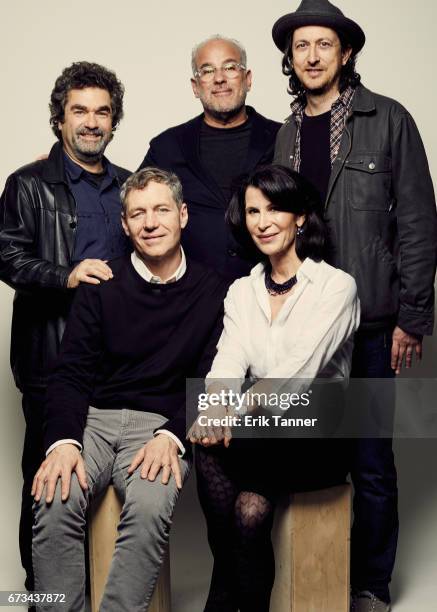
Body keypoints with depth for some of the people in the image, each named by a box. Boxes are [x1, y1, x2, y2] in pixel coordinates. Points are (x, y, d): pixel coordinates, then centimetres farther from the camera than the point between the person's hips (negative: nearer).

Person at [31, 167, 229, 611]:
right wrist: (63, 440, -15)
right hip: (93, 419, 1)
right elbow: (71, 374, 3)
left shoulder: (212, 292, 5)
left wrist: (171, 436, -15)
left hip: (162, 424, -1)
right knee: (54, 503, -26)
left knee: (149, 508, -31)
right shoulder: (101, 287, 7)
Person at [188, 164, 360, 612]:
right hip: (264, 435, 3)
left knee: (213, 449, -28)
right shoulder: (241, 291, 11)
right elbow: (229, 362, -5)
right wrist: (215, 406, -28)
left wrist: (237, 410, -33)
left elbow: (298, 371, -18)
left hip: (319, 439, -3)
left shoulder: (336, 285, -4)